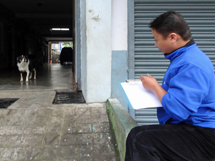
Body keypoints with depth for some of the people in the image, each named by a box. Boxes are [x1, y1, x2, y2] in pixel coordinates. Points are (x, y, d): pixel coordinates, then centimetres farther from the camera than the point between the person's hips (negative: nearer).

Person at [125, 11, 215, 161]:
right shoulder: (185, 57, 12)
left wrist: (154, 86, -13)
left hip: (202, 134, -10)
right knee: (137, 134, -4)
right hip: (188, 127, 10)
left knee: (140, 141, -24)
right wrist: (154, 86, 6)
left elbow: (178, 110, -29)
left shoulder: (191, 65, -22)